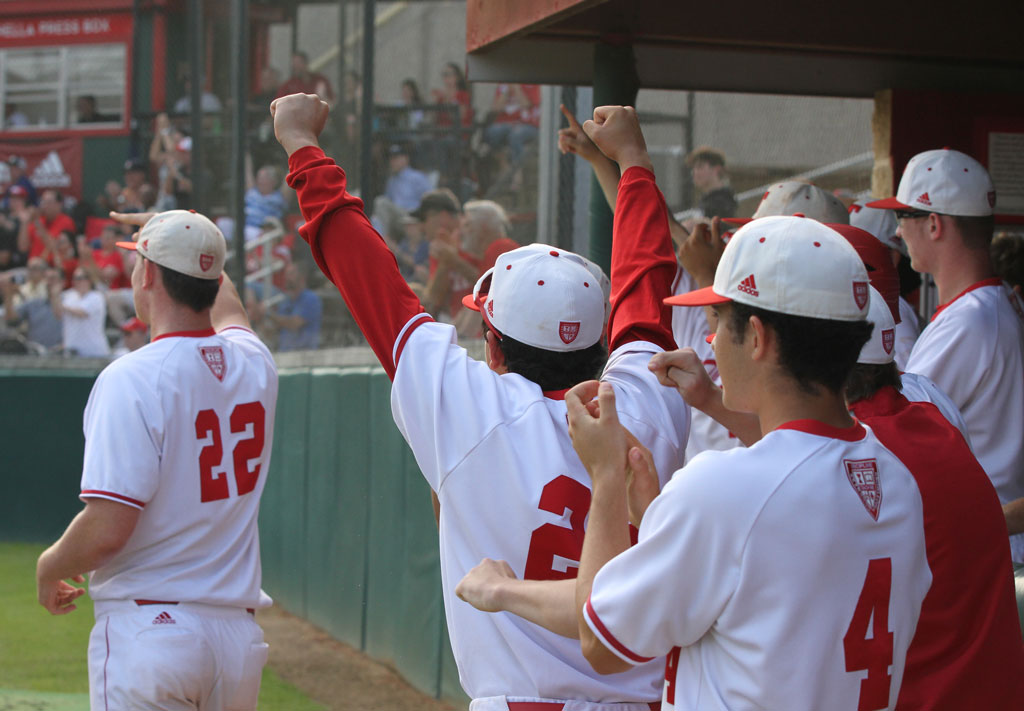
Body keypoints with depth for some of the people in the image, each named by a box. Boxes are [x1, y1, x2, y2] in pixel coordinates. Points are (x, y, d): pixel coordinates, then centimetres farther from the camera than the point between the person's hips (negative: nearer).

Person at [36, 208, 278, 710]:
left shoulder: (133, 378, -14)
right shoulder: (253, 363, 6)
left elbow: (107, 529, -20)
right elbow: (227, 306, 34)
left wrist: (49, 566, 1)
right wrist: (178, 235, 47)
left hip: (148, 627, -6)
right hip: (239, 636, 6)